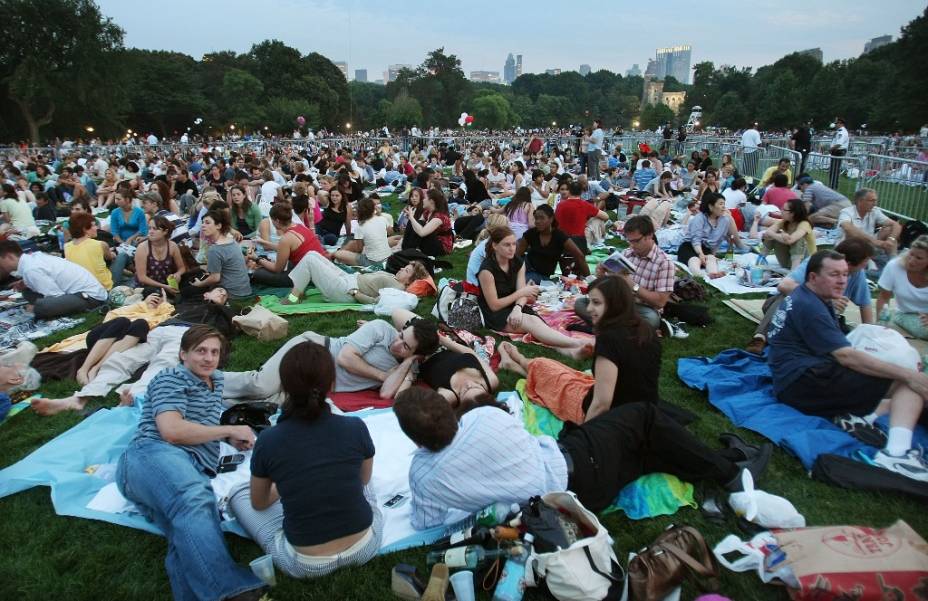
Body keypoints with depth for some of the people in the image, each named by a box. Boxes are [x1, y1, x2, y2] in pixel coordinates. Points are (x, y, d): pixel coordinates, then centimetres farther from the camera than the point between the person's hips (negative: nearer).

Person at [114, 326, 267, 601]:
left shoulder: (216, 380, 32)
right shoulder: (171, 379, 8)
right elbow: (172, 430, -9)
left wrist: (231, 439, 29)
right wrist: (230, 430, 0)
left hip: (194, 474, 7)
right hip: (154, 456, -7)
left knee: (191, 538, -28)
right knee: (193, 497, -42)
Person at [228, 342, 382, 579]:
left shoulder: (268, 441, -14)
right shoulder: (356, 428, -12)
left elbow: (259, 503, 7)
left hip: (307, 565, -2)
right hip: (366, 547, 3)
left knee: (238, 494, 18)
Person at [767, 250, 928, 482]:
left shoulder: (809, 299, 18)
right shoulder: (808, 306, -13)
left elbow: (840, 352, 20)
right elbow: (846, 356, -21)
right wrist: (908, 374, -20)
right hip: (803, 382, -10)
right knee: (907, 383, -15)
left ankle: (862, 417, -9)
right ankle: (896, 454, -33)